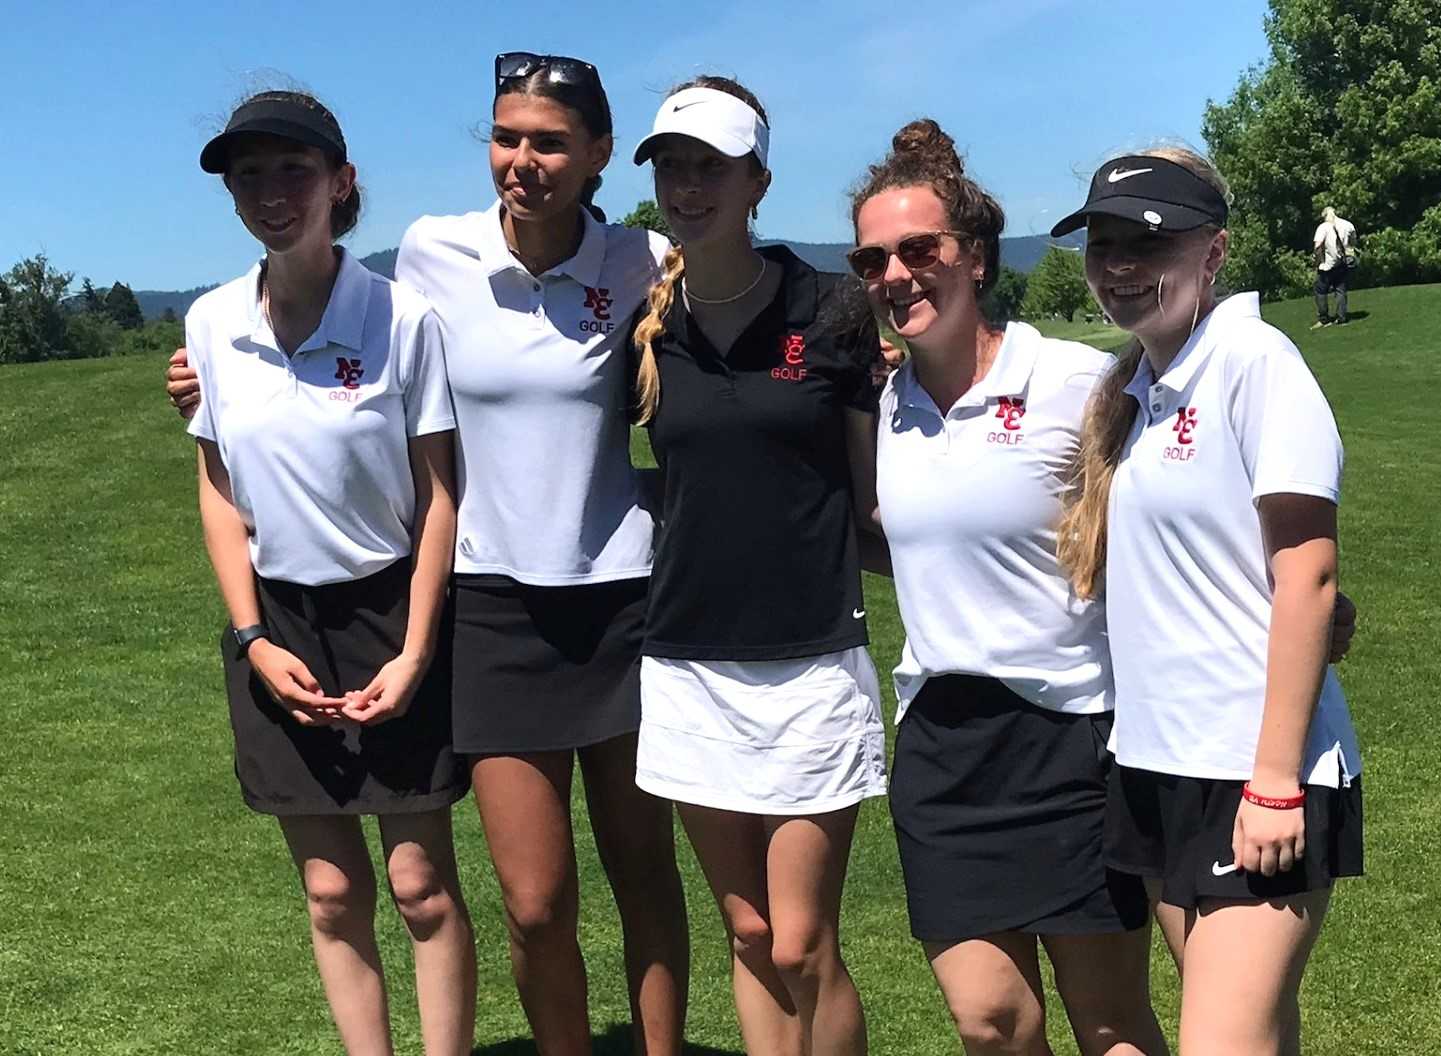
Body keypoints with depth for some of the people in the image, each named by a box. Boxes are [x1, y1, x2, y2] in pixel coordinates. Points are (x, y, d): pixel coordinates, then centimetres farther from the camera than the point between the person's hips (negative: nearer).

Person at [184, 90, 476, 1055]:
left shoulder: (403, 319, -13)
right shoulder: (213, 325, -1)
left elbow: (438, 494, -8)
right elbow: (219, 491, 7)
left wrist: (414, 653, -11)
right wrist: (253, 639, -1)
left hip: (391, 612, -3)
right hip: (278, 621, 3)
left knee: (422, 883, 2)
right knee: (332, 892, 10)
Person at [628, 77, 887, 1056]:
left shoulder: (828, 314, -5)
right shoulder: (646, 329, 4)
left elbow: (881, 490, 1)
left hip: (810, 662, -3)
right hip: (688, 665, 4)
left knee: (804, 949, -1)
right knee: (750, 937, 13)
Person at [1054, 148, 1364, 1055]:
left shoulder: (1253, 360, -12)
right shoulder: (1131, 390, 11)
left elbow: (1308, 580, -15)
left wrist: (1276, 781, -17)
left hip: (1256, 773, -7)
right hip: (1157, 765, 7)